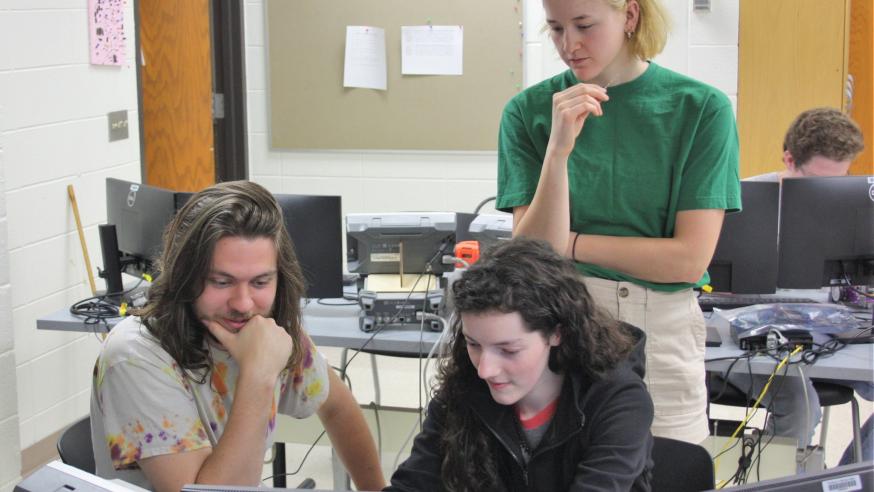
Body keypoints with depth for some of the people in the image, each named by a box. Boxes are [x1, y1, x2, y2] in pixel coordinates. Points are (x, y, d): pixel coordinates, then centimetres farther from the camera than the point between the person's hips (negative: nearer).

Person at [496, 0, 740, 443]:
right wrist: (559, 149, -17)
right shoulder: (529, 111, 0)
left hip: (662, 337, 0)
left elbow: (690, 259, -8)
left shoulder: (702, 108, -3)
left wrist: (569, 242, -6)